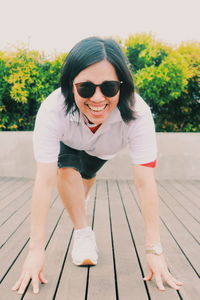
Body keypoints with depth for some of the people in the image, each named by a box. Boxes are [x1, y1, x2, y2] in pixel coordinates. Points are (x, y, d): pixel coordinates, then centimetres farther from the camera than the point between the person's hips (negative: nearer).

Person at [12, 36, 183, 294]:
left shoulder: (137, 113, -45)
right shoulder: (53, 109, -45)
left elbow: (144, 182, -44)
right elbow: (44, 180, -45)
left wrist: (154, 250, -45)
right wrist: (36, 249, -45)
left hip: (105, 150, 1)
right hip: (69, 145, -1)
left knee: (87, 175, 25)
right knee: (67, 169, -30)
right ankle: (83, 233, -8)